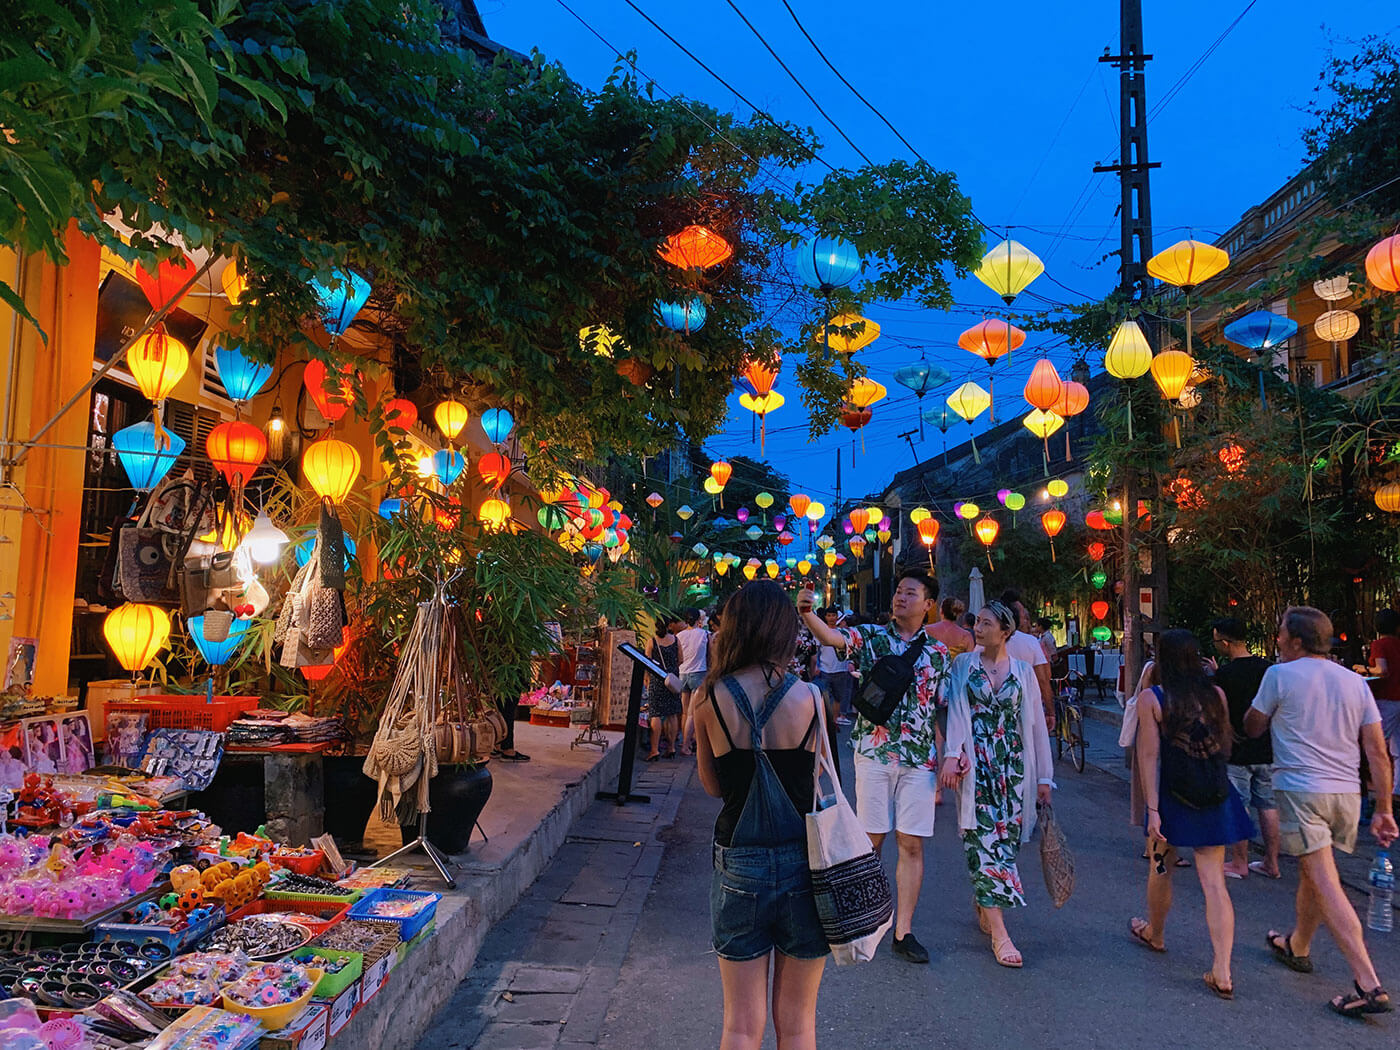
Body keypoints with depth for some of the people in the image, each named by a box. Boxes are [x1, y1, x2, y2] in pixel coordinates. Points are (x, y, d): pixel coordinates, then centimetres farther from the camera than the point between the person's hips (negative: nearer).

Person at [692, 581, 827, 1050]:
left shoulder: (710, 699, -8)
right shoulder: (808, 696, -10)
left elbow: (713, 786, 3)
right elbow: (820, 780, -1)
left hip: (739, 866, 0)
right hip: (803, 864, 0)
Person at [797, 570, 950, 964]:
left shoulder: (938, 653, 8)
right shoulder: (870, 636, 2)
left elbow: (944, 711, 11)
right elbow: (831, 637, -18)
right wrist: (807, 614, -38)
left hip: (920, 759, 2)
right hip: (874, 753, -2)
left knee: (912, 845, 4)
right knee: (871, 839, 5)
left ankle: (903, 932, 13)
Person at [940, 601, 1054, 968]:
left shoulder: (1023, 671, 7)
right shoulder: (963, 665, 4)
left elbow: (1036, 724, 8)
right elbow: (955, 713, -4)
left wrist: (1044, 777, 7)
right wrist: (952, 755, -19)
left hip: (1012, 766, 2)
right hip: (975, 766, -2)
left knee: (1006, 837, 4)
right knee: (984, 840, -7)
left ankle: (983, 905, 29)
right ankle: (999, 933, -6)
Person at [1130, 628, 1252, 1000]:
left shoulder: (1150, 698, -10)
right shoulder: (1216, 694, 0)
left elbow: (1150, 756, -13)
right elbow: (1226, 747, 9)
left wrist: (1152, 809, -13)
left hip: (1173, 795, -3)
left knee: (1161, 868, 19)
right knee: (1214, 880, 3)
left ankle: (1154, 933, 42)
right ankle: (1222, 972, -2)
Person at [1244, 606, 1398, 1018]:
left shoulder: (1280, 675, -5)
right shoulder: (1355, 681, 8)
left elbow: (1252, 728, 6)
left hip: (1300, 788, -6)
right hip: (1346, 792, 7)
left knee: (1325, 883, -7)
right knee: (1312, 873, 22)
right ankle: (1296, 946, 39)